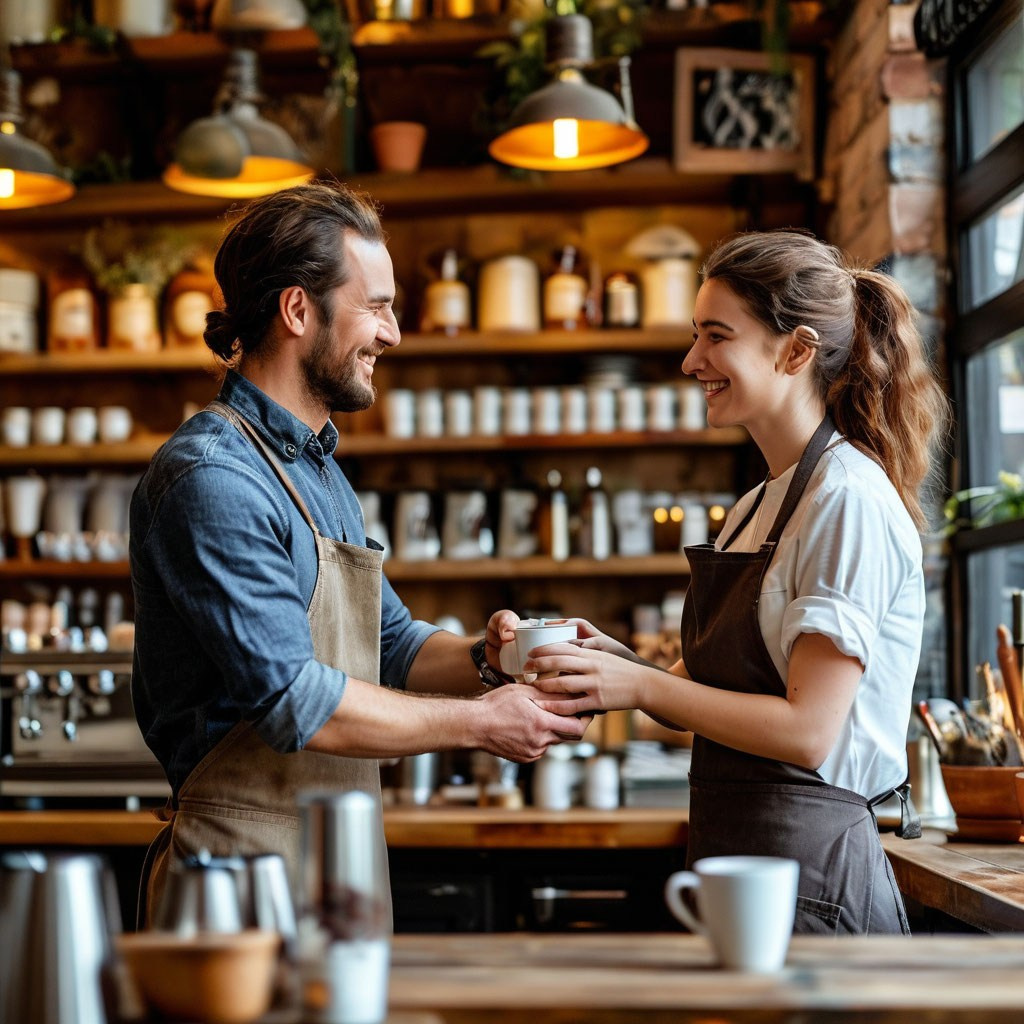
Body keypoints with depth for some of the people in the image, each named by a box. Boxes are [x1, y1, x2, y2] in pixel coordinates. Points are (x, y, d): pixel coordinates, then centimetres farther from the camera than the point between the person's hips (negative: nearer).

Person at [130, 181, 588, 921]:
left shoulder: (320, 472, 16)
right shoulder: (211, 477, -17)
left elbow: (390, 643, 20)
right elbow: (293, 700, -22)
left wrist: (488, 661, 0)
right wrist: (480, 723, -13)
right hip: (247, 878, -9)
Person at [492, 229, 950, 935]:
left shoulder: (850, 500, -14)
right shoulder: (757, 509, 15)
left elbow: (807, 730, -19)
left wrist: (640, 687, -17)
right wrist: (613, 660, -3)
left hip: (806, 872, -8)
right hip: (733, 851, 8)